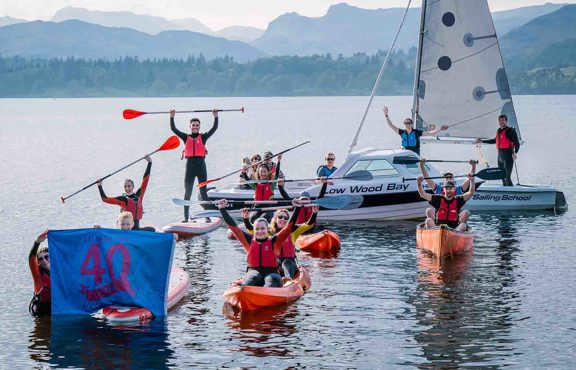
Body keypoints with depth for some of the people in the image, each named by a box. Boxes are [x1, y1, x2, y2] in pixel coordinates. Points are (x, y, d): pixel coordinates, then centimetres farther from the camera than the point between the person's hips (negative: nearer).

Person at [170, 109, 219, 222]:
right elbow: (173, 129, 5)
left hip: (201, 167, -1)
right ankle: (186, 217, 9)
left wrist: (216, 117, -12)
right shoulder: (186, 137, 10)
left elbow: (214, 129, -2)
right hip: (190, 167, 1)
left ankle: (207, 216, 1)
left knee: (203, 192, 0)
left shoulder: (203, 137, 7)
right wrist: (172, 117, -3)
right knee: (187, 193, 5)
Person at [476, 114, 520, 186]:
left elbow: (517, 143, -15)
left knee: (507, 178, -15)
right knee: (503, 177, 14)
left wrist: (515, 152, -32)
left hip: (508, 156, -8)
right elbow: (495, 140, 31)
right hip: (500, 156, 8)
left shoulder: (510, 131, -9)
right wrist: (482, 141, 37)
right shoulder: (499, 131, 14)